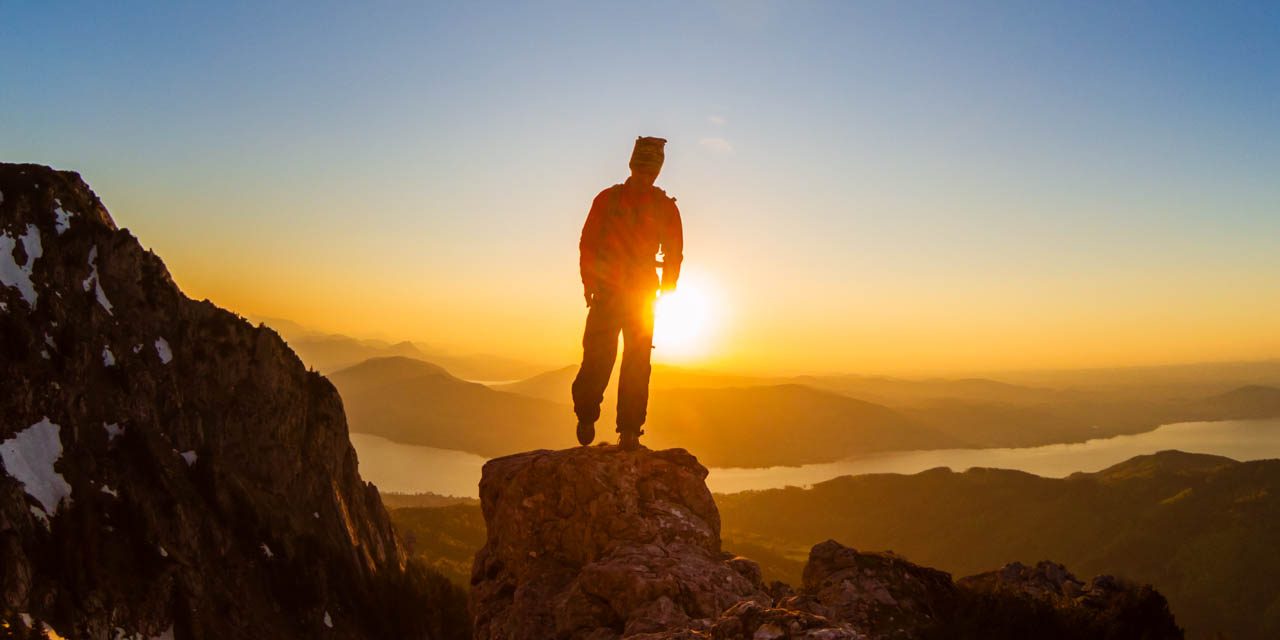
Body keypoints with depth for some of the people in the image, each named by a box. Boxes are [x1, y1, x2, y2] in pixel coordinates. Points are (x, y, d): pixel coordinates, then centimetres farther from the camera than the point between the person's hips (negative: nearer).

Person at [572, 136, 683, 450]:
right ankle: (586, 417, 12)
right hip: (606, 293, -1)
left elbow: (674, 253, 9)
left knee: (637, 364, -2)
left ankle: (629, 431, 2)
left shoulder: (665, 207, 7)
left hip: (643, 295, 1)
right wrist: (589, 282, -7)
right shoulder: (607, 199, 5)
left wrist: (666, 290, -2)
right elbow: (587, 243, 3)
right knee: (597, 359, -5)